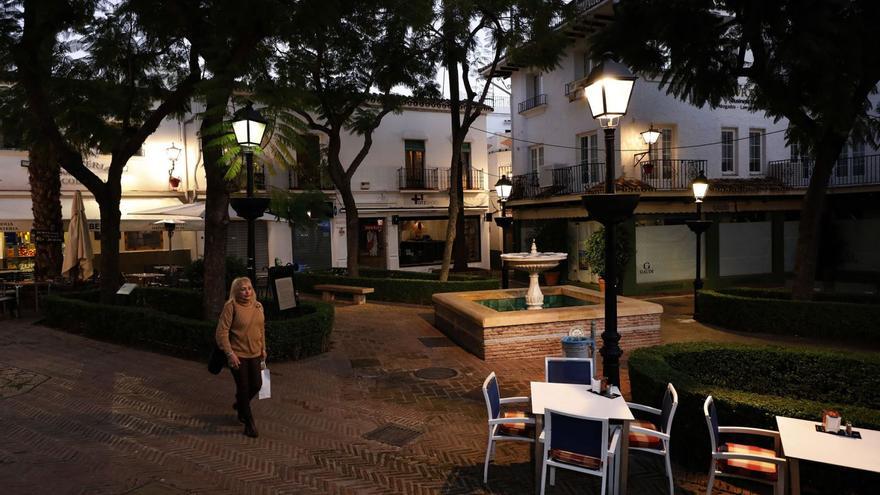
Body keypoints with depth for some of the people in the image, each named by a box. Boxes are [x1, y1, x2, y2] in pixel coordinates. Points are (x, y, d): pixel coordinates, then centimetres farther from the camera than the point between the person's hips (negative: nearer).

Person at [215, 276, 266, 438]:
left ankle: (239, 405, 42)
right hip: (237, 355, -6)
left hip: (254, 354, 6)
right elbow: (221, 332, -15)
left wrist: (263, 349, 15)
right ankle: (249, 423, 18)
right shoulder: (231, 306, -14)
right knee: (243, 388, 3)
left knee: (256, 385, 10)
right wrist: (230, 353, -18)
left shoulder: (258, 306, 4)